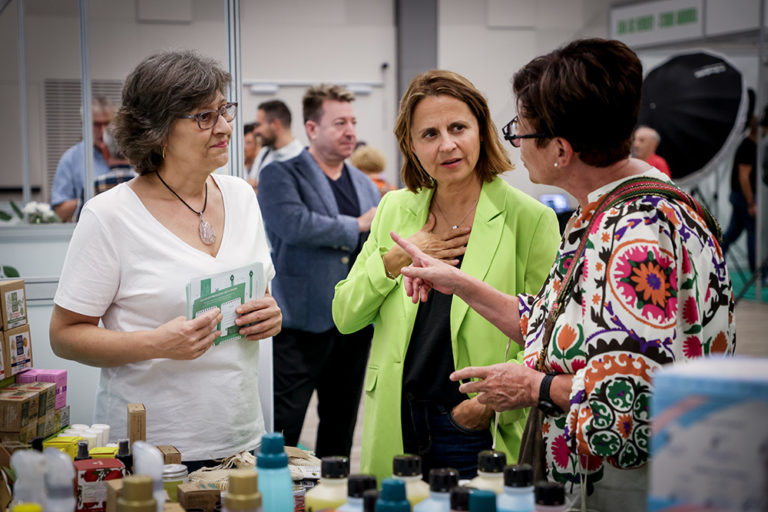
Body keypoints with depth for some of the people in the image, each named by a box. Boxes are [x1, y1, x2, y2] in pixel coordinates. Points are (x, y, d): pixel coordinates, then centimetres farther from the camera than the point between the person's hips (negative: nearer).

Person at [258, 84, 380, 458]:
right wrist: (357, 227, -11)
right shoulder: (280, 175, -3)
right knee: (281, 428, -7)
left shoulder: (364, 185, 18)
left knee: (341, 426, 14)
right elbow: (293, 223, -21)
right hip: (300, 324, -6)